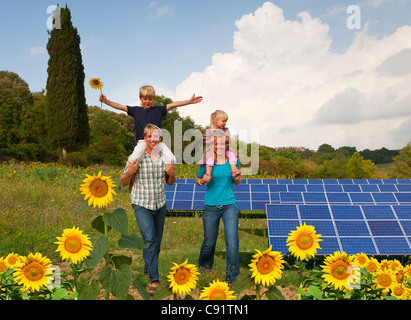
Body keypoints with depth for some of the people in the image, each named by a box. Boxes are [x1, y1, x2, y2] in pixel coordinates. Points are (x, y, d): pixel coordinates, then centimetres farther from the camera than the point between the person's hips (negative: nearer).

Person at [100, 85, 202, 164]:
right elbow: (120, 107, 9)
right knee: (133, 159, -29)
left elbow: (173, 105, 7)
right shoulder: (135, 110, 13)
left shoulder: (159, 110, 13)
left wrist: (189, 101, 1)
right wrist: (106, 101, -4)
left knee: (171, 159, -23)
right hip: (142, 141, -1)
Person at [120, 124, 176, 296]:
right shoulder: (136, 157, -9)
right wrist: (130, 172, -20)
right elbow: (123, 182, 0)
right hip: (141, 205, -4)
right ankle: (154, 279, -12)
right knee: (149, 239, -18)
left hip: (160, 204, 4)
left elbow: (170, 183, 13)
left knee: (157, 241, 14)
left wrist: (172, 174, -8)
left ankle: (148, 268, 37)